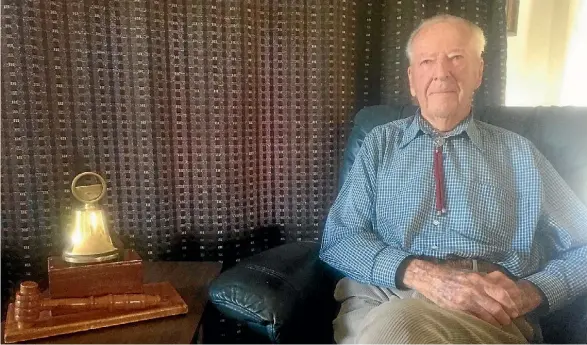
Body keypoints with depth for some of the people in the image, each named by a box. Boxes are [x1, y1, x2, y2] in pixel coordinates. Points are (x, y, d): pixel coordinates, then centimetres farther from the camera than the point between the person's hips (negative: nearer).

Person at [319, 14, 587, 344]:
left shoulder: (519, 153, 13)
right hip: (381, 297, 1)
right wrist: (418, 274, -16)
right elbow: (338, 239, 2)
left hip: (489, 312, 0)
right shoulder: (380, 143, 12)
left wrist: (529, 292, -8)